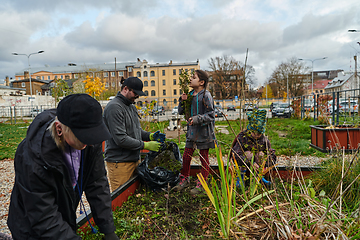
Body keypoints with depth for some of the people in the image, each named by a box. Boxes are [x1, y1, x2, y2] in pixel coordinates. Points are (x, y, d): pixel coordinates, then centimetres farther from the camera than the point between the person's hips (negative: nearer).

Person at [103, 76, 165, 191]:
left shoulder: (131, 106, 15)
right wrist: (146, 145, -19)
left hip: (134, 159, 9)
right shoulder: (114, 107, -16)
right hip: (120, 162, -9)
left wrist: (150, 136, 2)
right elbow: (121, 139, -22)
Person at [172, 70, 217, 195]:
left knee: (204, 158, 8)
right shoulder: (190, 95, 8)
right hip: (192, 131, 6)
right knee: (186, 156, 10)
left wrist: (198, 119, -28)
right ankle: (184, 180, 29)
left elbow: (210, 115, -15)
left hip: (203, 132, -6)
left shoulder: (206, 96, -12)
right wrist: (182, 101, -4)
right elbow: (181, 111, 13)